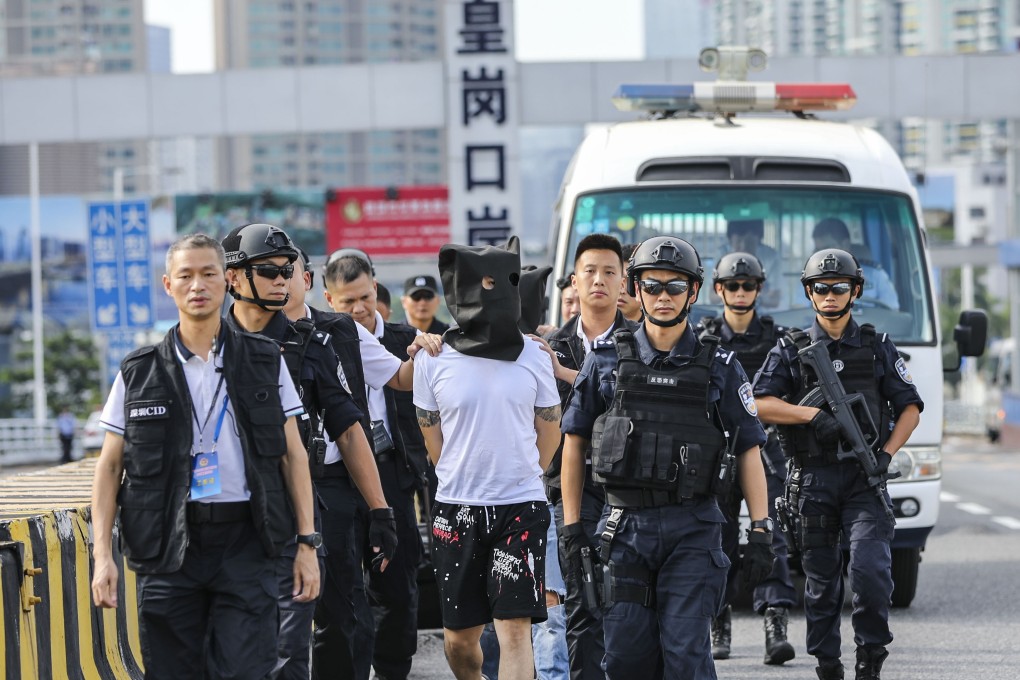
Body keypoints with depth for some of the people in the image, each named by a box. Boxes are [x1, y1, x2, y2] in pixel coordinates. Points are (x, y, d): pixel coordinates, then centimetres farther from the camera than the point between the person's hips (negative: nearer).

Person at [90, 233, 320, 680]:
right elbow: (110, 466, 8)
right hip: (168, 548, 1)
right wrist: (102, 555, -2)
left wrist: (306, 543, 3)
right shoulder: (140, 373, 7)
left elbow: (293, 455, 9)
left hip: (245, 542, -1)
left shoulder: (265, 362, 8)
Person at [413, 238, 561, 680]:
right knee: (459, 637, 9)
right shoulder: (433, 361, -1)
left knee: (515, 629, -9)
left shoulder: (532, 357, 2)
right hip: (456, 510, 1)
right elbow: (434, 440, 10)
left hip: (521, 507, -1)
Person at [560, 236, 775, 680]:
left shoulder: (719, 367, 5)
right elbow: (574, 442, 10)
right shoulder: (606, 362, 6)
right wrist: (572, 525, 5)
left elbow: (749, 451, 5)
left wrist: (760, 531, -3)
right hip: (626, 526, 1)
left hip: (693, 529, -1)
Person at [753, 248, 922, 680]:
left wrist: (886, 453, -5)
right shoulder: (790, 351, 7)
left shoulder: (878, 348, 10)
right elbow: (758, 405, -3)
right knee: (821, 580, 5)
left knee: (870, 569, -17)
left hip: (865, 479, -1)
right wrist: (812, 413, -15)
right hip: (813, 479, 1)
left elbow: (910, 409, 11)